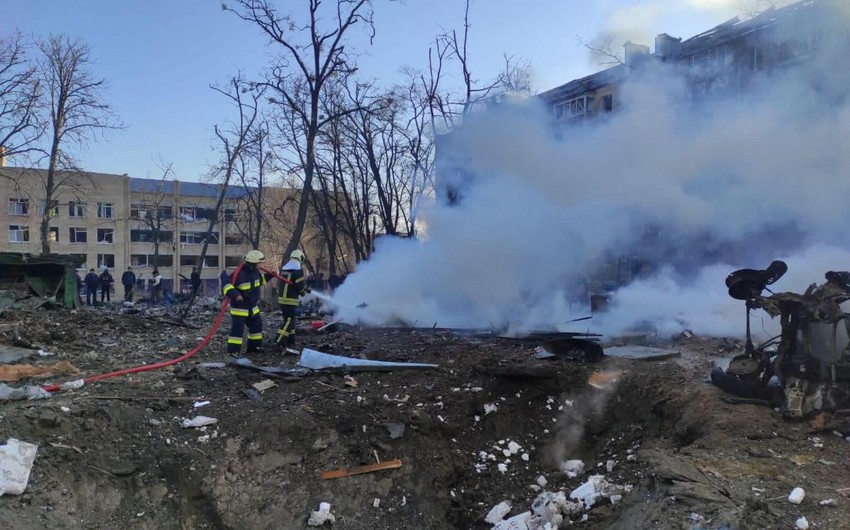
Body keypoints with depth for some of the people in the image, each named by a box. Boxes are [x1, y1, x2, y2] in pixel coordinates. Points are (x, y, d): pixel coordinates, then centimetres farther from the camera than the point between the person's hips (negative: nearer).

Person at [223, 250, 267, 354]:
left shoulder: (256, 272, 1)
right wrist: (235, 294, -45)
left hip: (253, 308, 9)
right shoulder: (238, 274, -26)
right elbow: (226, 285, -31)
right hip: (239, 308, -8)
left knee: (257, 326, 19)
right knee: (237, 329, -12)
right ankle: (232, 351, -8)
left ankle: (254, 347, 35)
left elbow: (260, 280, 24)